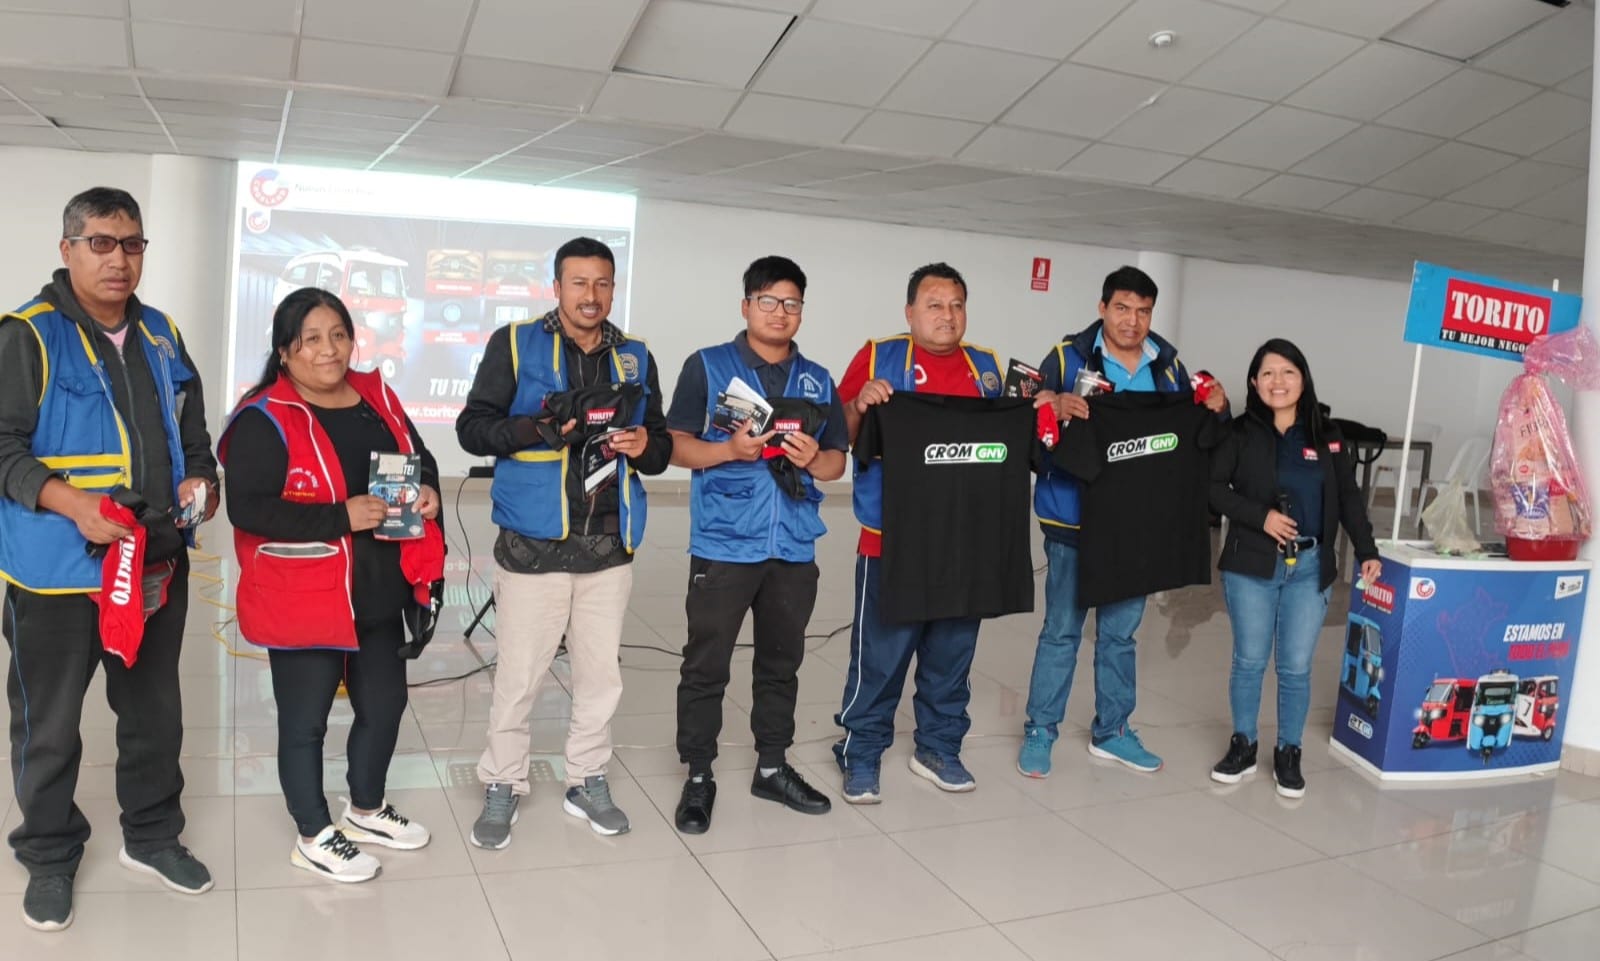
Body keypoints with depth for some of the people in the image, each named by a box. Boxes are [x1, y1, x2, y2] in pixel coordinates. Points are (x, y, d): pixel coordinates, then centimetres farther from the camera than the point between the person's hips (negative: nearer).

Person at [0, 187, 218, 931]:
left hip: (159, 564, 6)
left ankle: (151, 836, 34)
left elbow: (192, 435, 18)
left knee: (155, 711, 16)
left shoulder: (162, 337, 9)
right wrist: (72, 503, -25)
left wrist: (200, 481, -1)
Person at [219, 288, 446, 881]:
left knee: (384, 704, 19)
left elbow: (419, 458, 17)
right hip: (304, 600, -7)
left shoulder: (376, 397, 5)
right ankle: (313, 837, 28)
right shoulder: (265, 418, -15)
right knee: (305, 719, 9)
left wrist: (429, 491, -6)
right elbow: (248, 508, -22)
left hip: (378, 593, 7)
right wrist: (342, 517, -26)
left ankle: (366, 810, 42)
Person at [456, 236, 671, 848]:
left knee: (601, 674, 13)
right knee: (518, 677, 5)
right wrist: (538, 428, -21)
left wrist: (646, 444, -9)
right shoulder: (515, 344, -1)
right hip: (533, 545, -3)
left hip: (609, 545, 4)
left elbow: (662, 447, 14)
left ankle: (587, 782, 30)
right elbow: (473, 428, -5)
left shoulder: (635, 358, 10)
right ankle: (503, 786, 24)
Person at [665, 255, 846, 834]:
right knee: (706, 665, 2)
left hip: (794, 548, 4)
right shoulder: (707, 367, 1)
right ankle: (698, 776, 16)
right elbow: (677, 446, -3)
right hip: (723, 546, -4)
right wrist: (730, 449, -20)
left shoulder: (818, 380, 12)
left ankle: (773, 767, 29)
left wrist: (814, 459, -10)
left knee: (782, 662, 15)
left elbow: (838, 462, 13)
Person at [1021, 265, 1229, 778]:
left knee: (1121, 630, 15)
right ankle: (1039, 731, 17)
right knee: (1062, 629, 3)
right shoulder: (1068, 356, -8)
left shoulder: (1168, 364, 6)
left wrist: (1214, 409, -4)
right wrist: (1056, 407, -30)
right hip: (1074, 518, -4)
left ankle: (1111, 730, 29)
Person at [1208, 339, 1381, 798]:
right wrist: (1260, 515, -16)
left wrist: (1367, 551, 0)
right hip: (1252, 565, -2)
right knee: (1250, 660, 6)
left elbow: (1349, 498, 9)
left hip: (1310, 567, 2)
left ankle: (1288, 753, 21)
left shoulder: (1327, 435, 7)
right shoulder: (1240, 433, -2)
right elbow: (1213, 487, -6)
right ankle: (1242, 745, 23)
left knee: (1296, 667, 5)